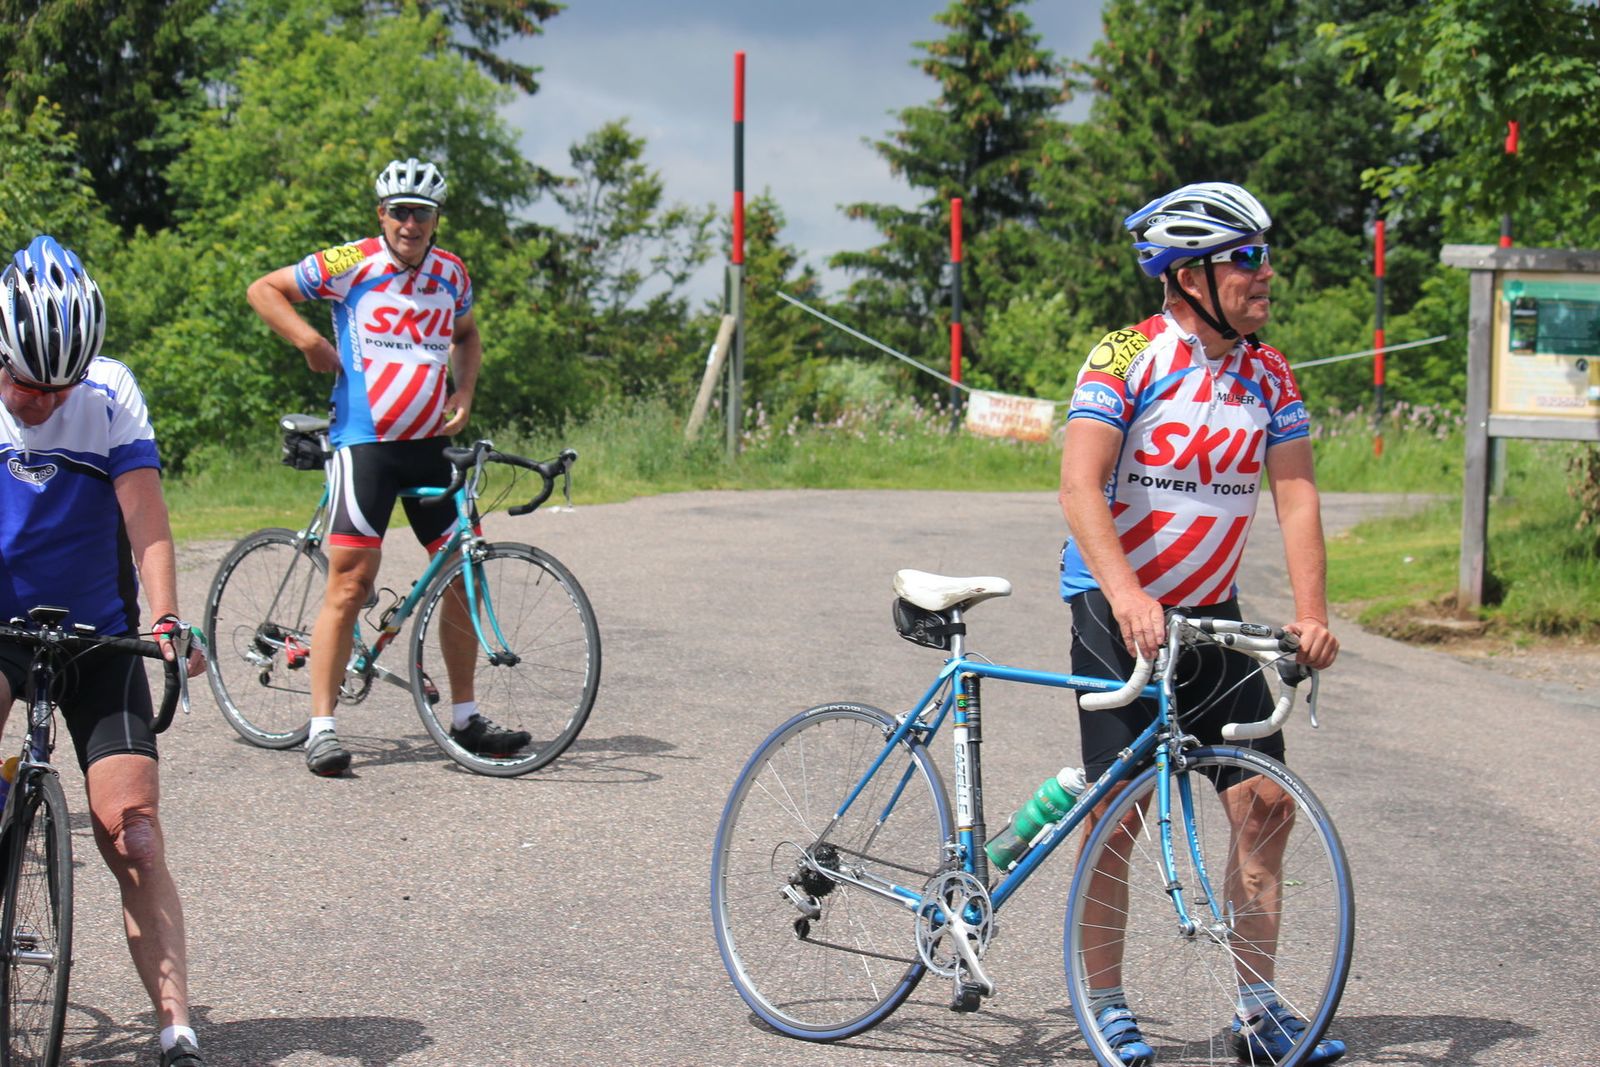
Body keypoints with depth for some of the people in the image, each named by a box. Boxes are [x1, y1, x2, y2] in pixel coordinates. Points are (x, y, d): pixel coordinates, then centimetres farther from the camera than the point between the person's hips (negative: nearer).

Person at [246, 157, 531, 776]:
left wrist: (464, 393, 11)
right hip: (365, 443, -5)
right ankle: (321, 728, -5)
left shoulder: (451, 274, 9)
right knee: (350, 583, -10)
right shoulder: (350, 264, -5)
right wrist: (310, 342, -11)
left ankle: (465, 719, 17)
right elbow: (263, 291, 2)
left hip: (433, 445, 5)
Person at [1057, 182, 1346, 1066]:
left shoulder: (1269, 377, 2)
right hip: (1118, 611, -5)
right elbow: (1080, 488, -24)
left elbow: (1295, 495, -2)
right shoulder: (1124, 360, -14)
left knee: (1266, 805, 0)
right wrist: (1127, 596, -38)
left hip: (1211, 613, 5)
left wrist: (1310, 613, -16)